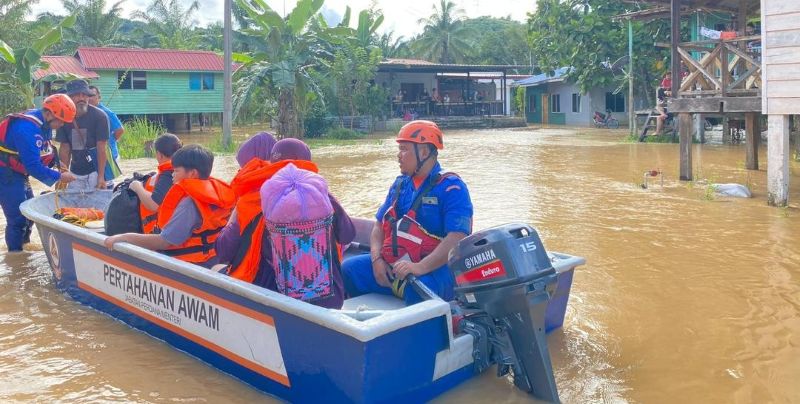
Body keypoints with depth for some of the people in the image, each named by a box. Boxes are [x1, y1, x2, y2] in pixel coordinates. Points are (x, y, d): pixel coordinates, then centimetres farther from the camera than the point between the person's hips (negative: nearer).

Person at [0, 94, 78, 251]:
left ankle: (23, 248, 28)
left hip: (16, 174, 10)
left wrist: (57, 164, -6)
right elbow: (33, 166, -29)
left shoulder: (43, 124, 1)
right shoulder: (29, 129, -28)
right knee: (18, 218, -9)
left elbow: (45, 151, 11)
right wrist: (59, 177, -21)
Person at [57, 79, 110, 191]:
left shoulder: (99, 116, -12)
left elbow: (101, 149, -15)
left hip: (95, 171, -5)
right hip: (75, 172, 5)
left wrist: (101, 176, -19)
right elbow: (65, 148, 6)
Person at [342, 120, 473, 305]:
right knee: (348, 270, -7)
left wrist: (420, 268, -30)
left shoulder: (451, 188, -8)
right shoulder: (400, 184, 15)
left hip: (435, 268, -7)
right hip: (391, 264, 7)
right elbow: (380, 224, 16)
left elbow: (457, 239, -20)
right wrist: (377, 259, -3)